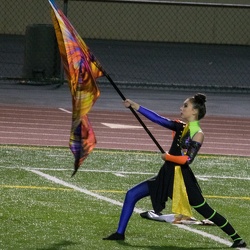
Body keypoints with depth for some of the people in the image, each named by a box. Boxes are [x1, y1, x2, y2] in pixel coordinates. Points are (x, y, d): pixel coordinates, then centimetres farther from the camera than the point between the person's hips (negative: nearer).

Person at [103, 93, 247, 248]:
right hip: (166, 175, 8)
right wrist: (135, 106, -3)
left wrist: (167, 156, -12)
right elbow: (158, 119, 2)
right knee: (132, 195, 4)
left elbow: (187, 160, -21)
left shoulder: (198, 134, -12)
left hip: (182, 179, -8)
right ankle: (120, 233, 11)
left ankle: (237, 239, 8)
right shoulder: (181, 127, 8)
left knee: (205, 211, -3)